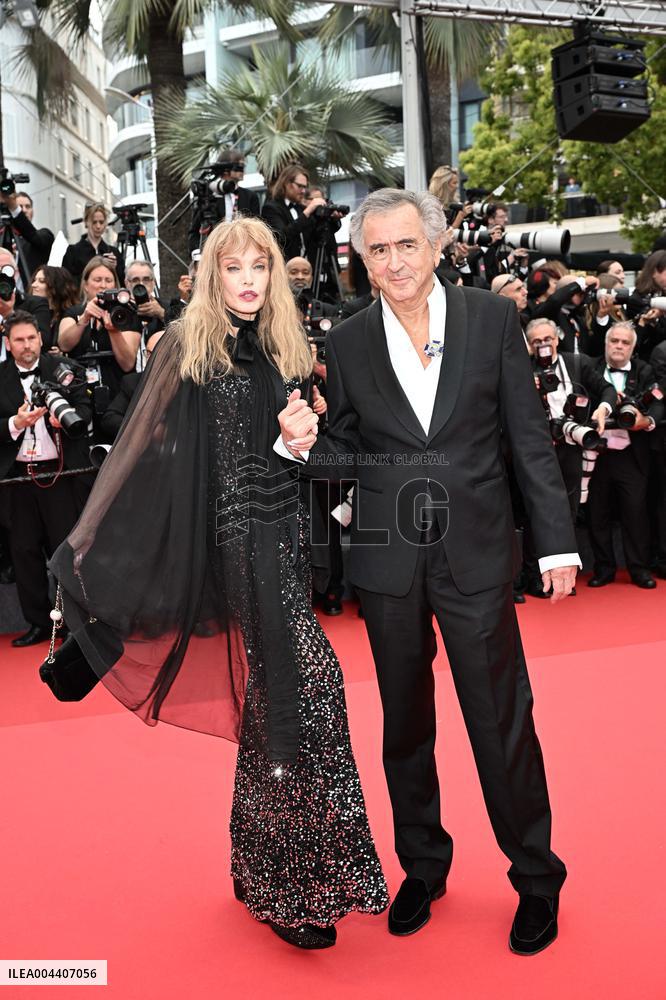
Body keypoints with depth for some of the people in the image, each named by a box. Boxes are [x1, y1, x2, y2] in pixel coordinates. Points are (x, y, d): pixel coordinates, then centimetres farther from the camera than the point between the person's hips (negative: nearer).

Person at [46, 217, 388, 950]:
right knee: (308, 676, -12)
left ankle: (263, 869, 30)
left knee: (270, 692, 12)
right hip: (237, 531, -6)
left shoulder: (284, 348, 12)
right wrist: (89, 546, -8)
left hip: (285, 529, 6)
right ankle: (305, 882, 4)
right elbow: (150, 449, -7)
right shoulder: (188, 346, -3)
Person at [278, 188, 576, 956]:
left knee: (502, 720, 4)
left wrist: (557, 541, -1)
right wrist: (303, 444, -14)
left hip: (476, 550, -2)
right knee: (404, 722, 15)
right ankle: (422, 867, 36)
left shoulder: (491, 318, 0)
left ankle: (536, 879, 27)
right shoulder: (346, 343, 3)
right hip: (387, 557, 2)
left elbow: (530, 436, 1)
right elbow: (346, 454, 8)